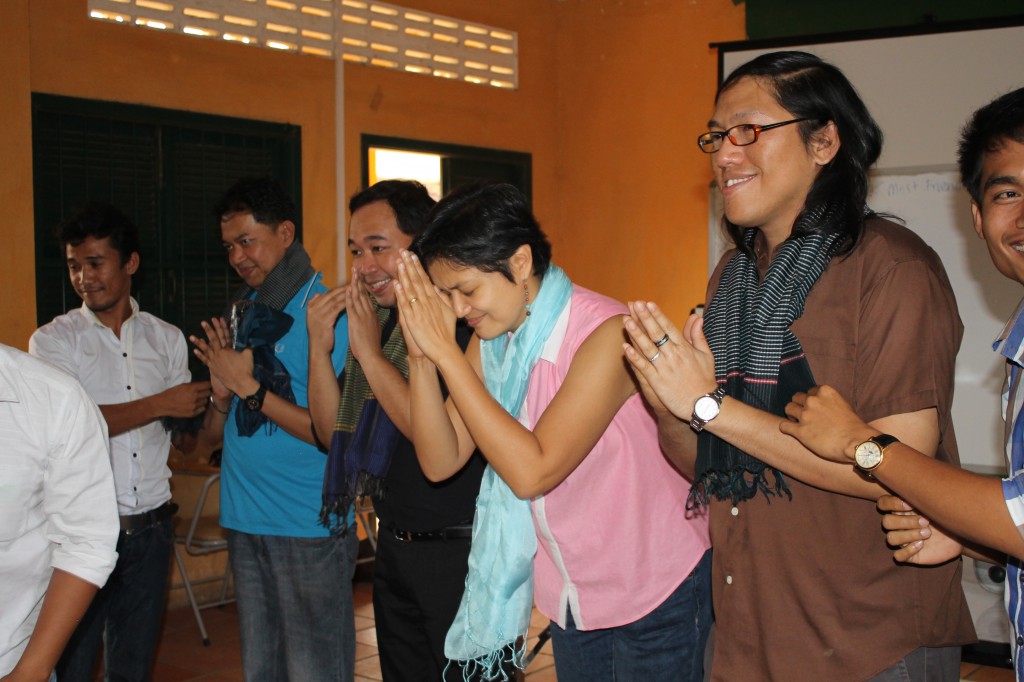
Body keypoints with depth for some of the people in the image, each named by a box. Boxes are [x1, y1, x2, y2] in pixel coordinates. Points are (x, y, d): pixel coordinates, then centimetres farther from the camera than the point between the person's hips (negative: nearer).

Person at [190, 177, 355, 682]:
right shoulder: (243, 313, 12)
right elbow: (210, 438, 12)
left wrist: (249, 386, -15)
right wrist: (222, 396, -9)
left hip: (309, 530, -7)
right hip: (245, 524, 7)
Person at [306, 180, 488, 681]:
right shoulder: (378, 321, 7)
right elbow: (335, 432, 11)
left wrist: (370, 354, -22)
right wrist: (319, 346, -3)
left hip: (462, 551, -8)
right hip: (394, 544, 8)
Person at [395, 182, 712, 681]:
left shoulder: (605, 334, -25)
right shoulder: (492, 341, -3)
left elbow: (531, 472, -31)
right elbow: (440, 462, -5)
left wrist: (446, 353, -29)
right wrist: (421, 355, -18)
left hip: (657, 593, -6)